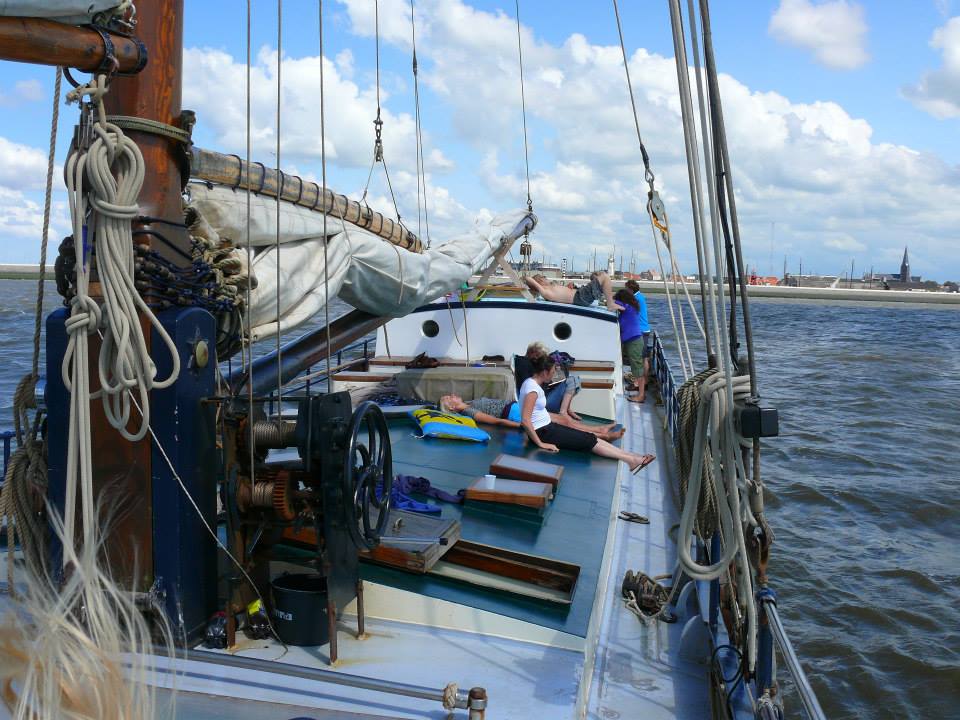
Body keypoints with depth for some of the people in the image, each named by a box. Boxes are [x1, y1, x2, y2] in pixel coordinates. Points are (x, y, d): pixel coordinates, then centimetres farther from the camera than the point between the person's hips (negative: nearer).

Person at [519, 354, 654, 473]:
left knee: (589, 437, 4)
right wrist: (541, 444, -25)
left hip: (547, 427, 9)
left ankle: (632, 458, 2)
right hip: (542, 432, -9)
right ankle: (631, 460, -2)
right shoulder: (532, 388, -23)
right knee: (587, 441, -6)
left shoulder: (533, 383, 7)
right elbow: (525, 420, -29)